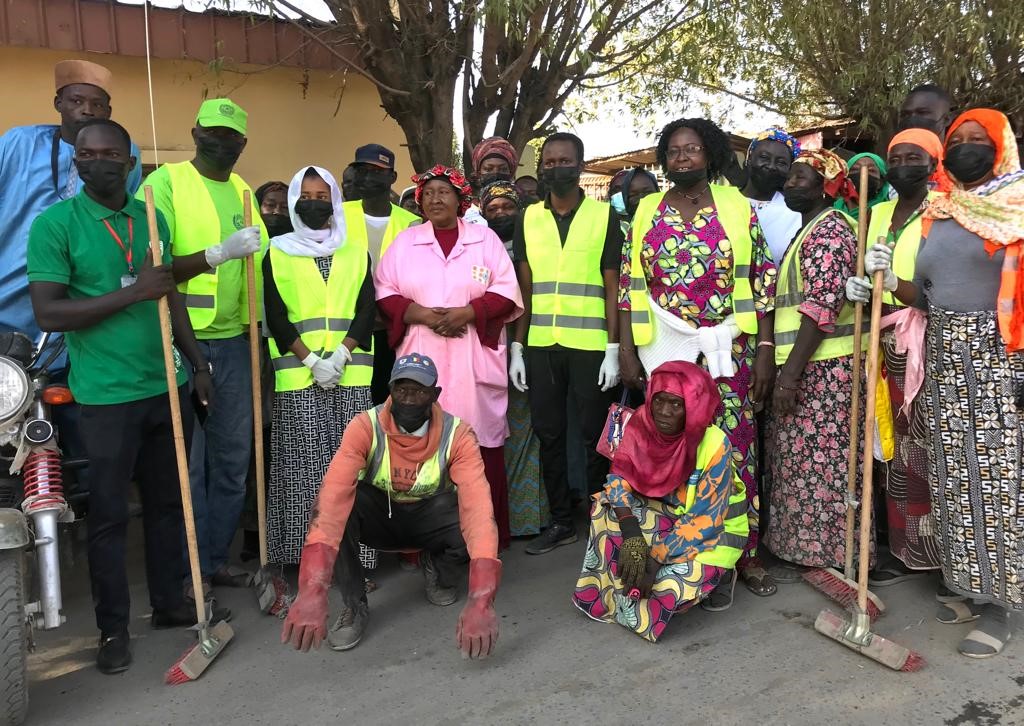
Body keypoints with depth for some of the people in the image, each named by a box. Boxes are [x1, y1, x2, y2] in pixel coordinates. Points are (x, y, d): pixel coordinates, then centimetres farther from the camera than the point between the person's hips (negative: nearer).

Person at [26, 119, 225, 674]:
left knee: (168, 501, 15)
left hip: (167, 387, 5)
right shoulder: (55, 224, -7)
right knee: (108, 514, 6)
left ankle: (169, 602, 31)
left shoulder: (152, 218, 8)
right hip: (106, 395, -5)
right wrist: (132, 293, -21)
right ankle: (112, 628, 21)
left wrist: (197, 364, 13)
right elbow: (48, 314, -14)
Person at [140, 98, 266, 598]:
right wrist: (219, 253, -25)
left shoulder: (242, 191, 14)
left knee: (233, 457, 13)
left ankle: (218, 556, 27)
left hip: (233, 339, 6)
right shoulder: (165, 181, -6)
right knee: (186, 461, 1)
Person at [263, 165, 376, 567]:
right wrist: (311, 360, -9)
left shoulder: (356, 250, 14)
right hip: (298, 376, -1)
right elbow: (276, 316, 3)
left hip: (351, 375, 1)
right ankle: (305, 553, 5)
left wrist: (339, 355, -9)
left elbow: (367, 310, 5)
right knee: (305, 466, -4)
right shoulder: (278, 252, 11)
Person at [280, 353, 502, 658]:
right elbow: (334, 494, -39)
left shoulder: (457, 434, -24)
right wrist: (313, 588, -54)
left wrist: (481, 599, -51)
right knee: (336, 499, -32)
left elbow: (477, 505, -37)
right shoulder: (366, 426, -25)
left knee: (471, 525, -33)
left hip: (430, 518, 0)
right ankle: (354, 606, -14)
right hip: (379, 516, 0)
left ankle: (438, 569, 4)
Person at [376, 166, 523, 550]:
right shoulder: (404, 241, 13)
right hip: (422, 359, 1)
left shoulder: (485, 239, 10)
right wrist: (422, 315, -9)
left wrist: (466, 313, -11)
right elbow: (385, 293, 7)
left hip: (475, 360, -1)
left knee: (479, 442, -3)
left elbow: (506, 292, 3)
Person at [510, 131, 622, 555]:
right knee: (548, 433, 8)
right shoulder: (528, 218, 11)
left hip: (591, 345, -3)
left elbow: (613, 287, 0)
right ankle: (560, 521, 21)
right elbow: (524, 289, 10)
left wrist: (614, 350, -7)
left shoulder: (604, 216, 3)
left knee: (595, 435, 5)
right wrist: (516, 349, 4)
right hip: (540, 345, 3)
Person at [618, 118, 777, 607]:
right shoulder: (647, 212, 7)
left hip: (729, 348, 0)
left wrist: (765, 351, -4)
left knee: (736, 448, 3)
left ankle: (744, 553, 17)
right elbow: (630, 286, 5)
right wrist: (627, 352, -1)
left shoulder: (737, 207, 3)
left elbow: (761, 282, 1)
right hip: (666, 350, 1)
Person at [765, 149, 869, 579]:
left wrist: (790, 370, -23)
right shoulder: (810, 229, 19)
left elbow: (822, 305, -20)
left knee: (815, 458, -2)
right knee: (804, 457, 13)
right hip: (808, 363, 10)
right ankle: (803, 544, 23)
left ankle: (816, 551, 9)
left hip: (819, 365, -10)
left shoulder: (829, 229, -11)